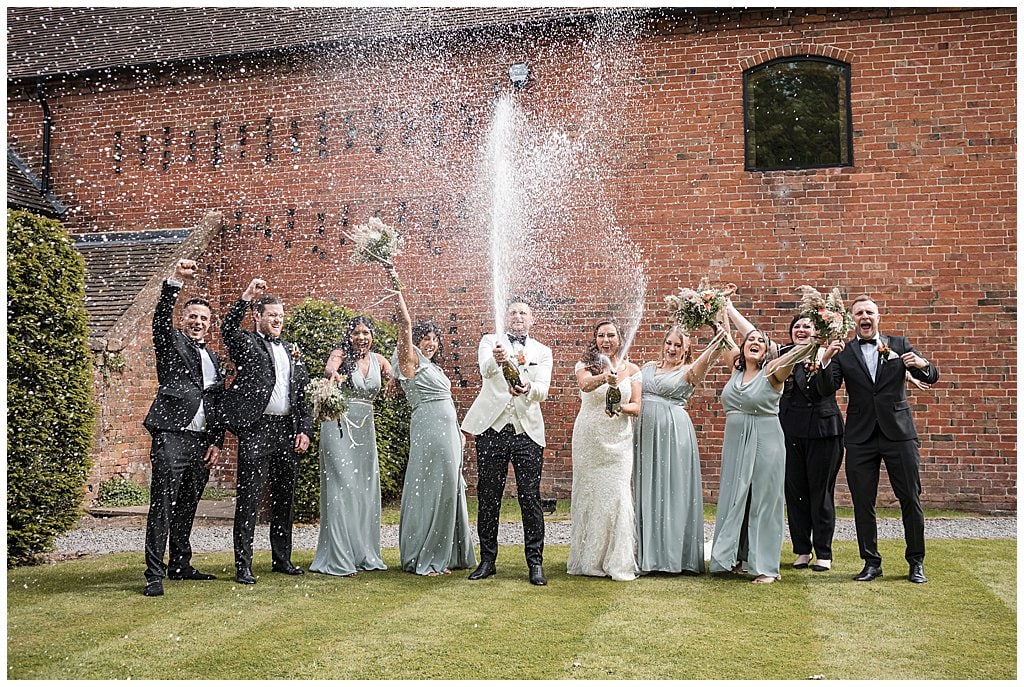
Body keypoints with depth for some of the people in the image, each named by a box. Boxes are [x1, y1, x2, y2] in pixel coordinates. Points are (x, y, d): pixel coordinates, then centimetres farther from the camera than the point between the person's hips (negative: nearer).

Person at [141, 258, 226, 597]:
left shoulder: (214, 359, 21)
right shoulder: (171, 342, 6)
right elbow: (161, 317, -15)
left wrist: (217, 442, 10)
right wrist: (175, 282, -30)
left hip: (202, 442, 6)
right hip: (171, 436, -6)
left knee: (187, 507, 13)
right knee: (162, 506, -8)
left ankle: (181, 565, 23)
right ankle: (154, 575, -7)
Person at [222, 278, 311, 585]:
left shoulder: (292, 351, 18)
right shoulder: (246, 343, 4)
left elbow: (303, 395, 17)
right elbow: (228, 329, -20)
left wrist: (304, 430, 7)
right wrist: (246, 296, -27)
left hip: (288, 431, 6)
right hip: (256, 429, -6)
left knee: (284, 497, 12)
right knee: (249, 498, -4)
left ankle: (282, 559, 24)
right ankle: (243, 566, 0)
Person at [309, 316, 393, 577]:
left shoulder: (378, 360, 9)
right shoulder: (341, 354, -5)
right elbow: (329, 369, -27)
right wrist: (334, 374, -51)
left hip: (365, 428, 5)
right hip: (340, 426, -5)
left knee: (366, 490, 8)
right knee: (342, 488, -7)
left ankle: (365, 553, 18)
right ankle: (339, 558, -3)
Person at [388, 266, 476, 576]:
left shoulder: (434, 367, 21)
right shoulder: (411, 360, -3)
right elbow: (405, 324, -16)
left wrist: (459, 433, 21)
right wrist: (396, 286, -23)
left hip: (448, 431, 9)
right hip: (429, 430, -9)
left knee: (448, 489, 11)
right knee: (430, 489, -6)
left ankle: (444, 555, 19)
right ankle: (421, 559, 1)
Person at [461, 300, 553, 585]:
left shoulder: (542, 352, 11)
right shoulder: (490, 341, 7)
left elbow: (543, 390, -4)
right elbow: (486, 369, -15)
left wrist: (528, 388, -28)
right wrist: (496, 360, -40)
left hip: (527, 430, 0)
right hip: (492, 427, 0)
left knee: (530, 497, -2)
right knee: (488, 496, 5)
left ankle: (535, 562, 6)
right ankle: (487, 560, 15)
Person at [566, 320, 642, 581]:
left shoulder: (631, 369, 7)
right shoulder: (586, 364, 1)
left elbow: (636, 407, 3)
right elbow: (585, 384, -22)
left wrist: (621, 408, -19)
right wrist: (605, 377, -43)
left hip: (618, 440, 1)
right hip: (588, 438, -1)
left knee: (616, 494, -5)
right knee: (587, 493, 3)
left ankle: (618, 562, 3)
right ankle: (588, 559, 13)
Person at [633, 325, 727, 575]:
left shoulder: (688, 372, 1)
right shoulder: (648, 367, 16)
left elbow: (702, 363, -21)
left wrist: (717, 344, -40)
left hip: (674, 433, -4)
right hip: (646, 432, 4)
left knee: (673, 490, -2)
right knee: (647, 490, 7)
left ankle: (676, 553, 5)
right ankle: (649, 552, 16)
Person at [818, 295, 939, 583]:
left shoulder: (899, 344, 7)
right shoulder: (843, 352, 5)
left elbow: (932, 377, 5)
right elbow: (828, 389, -5)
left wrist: (922, 364, -17)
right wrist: (826, 361, -22)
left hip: (899, 433, 0)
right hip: (860, 438, 0)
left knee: (911, 499, 3)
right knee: (863, 504, 5)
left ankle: (916, 562, 17)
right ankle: (871, 562, 17)